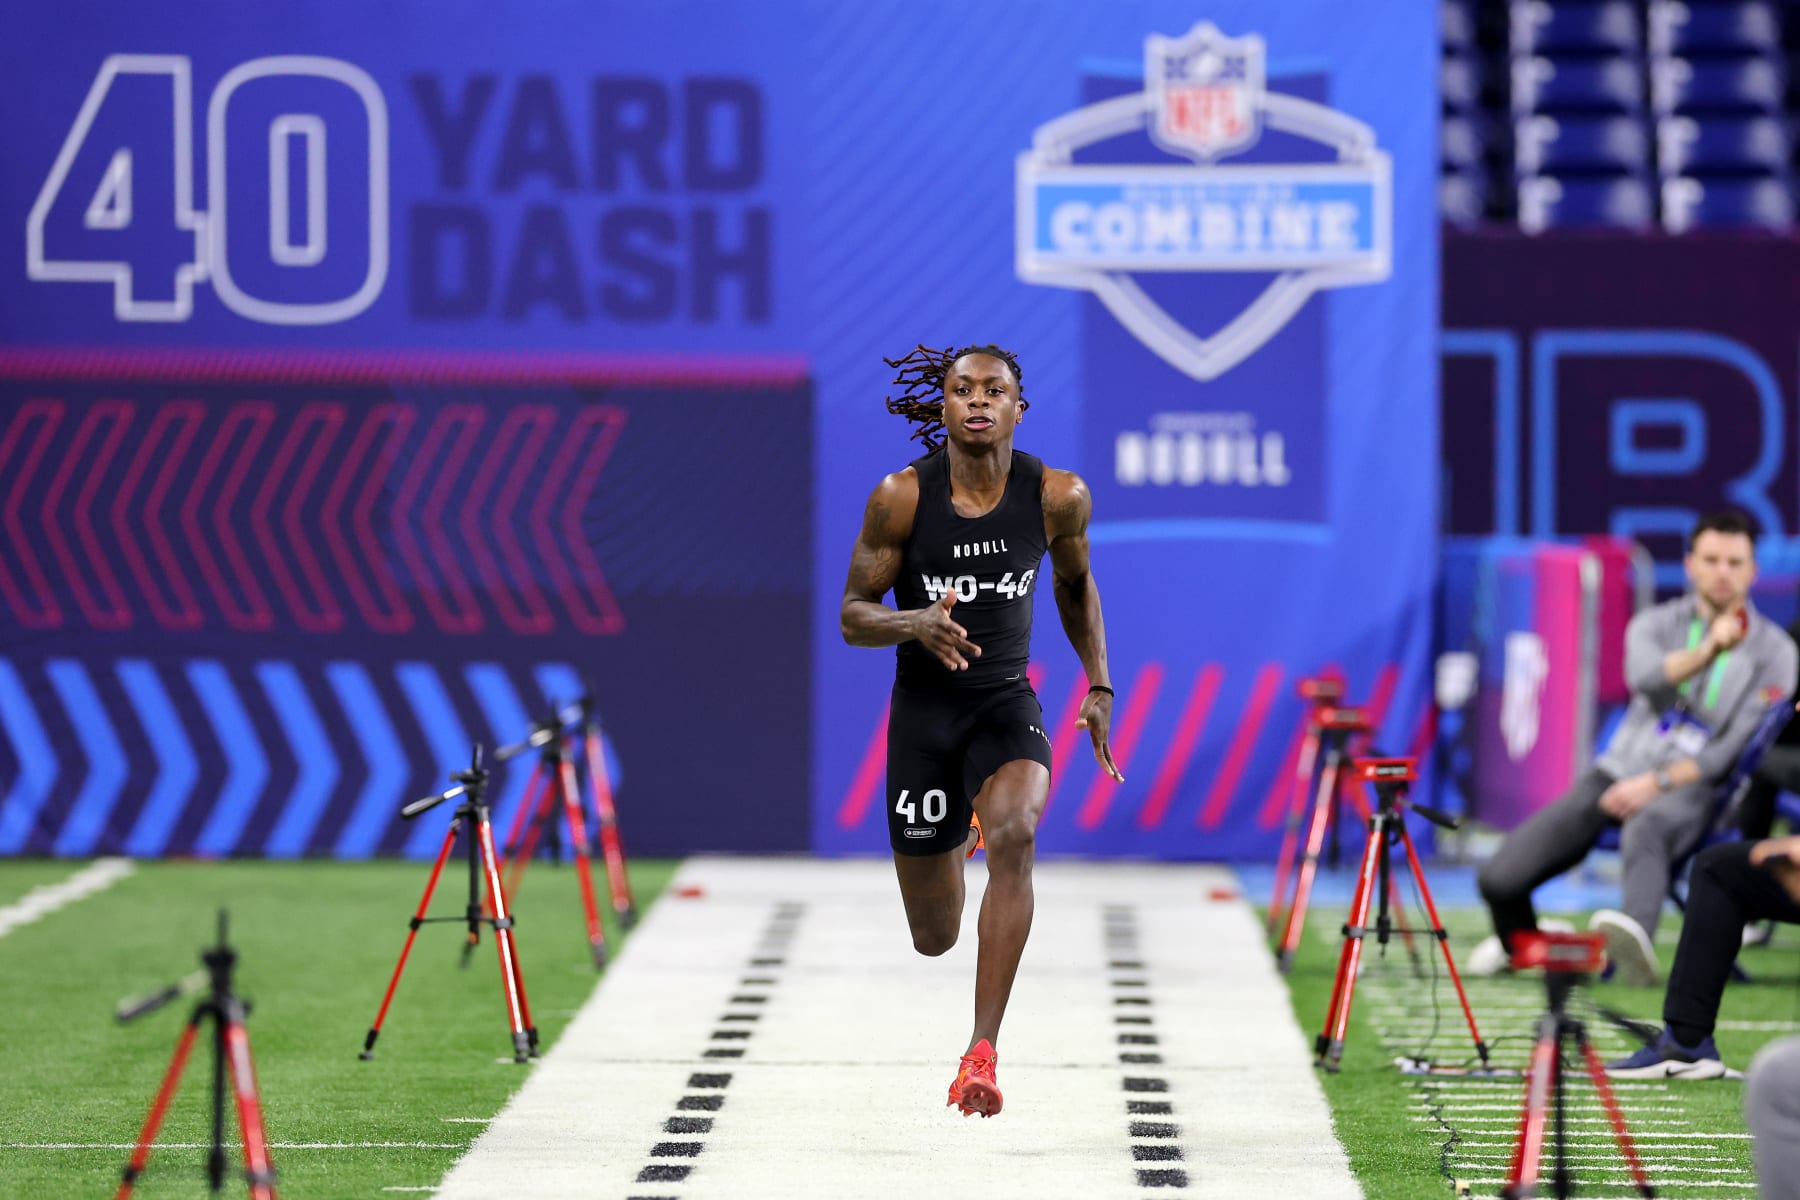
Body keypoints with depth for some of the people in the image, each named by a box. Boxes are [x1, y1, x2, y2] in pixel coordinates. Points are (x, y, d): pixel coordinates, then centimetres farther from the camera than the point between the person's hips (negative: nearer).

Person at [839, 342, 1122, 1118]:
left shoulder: (1058, 498, -8)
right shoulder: (900, 499, -13)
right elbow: (852, 618, -8)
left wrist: (1099, 686, 8)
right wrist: (915, 624, -28)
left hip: (1007, 702, 0)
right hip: (923, 710, 0)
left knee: (1014, 836, -34)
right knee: (934, 939, 8)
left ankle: (983, 1051, -32)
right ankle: (954, 836, 50)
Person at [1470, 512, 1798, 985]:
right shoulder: (1656, 624, 11)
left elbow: (1741, 743, -5)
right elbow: (1645, 678, -13)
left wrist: (1658, 782, -15)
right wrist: (1707, 651, -31)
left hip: (1689, 786, -4)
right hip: (1620, 769, 4)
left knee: (1645, 831, -44)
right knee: (1500, 879, -12)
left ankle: (1635, 935, -74)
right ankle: (1519, 940, 24)